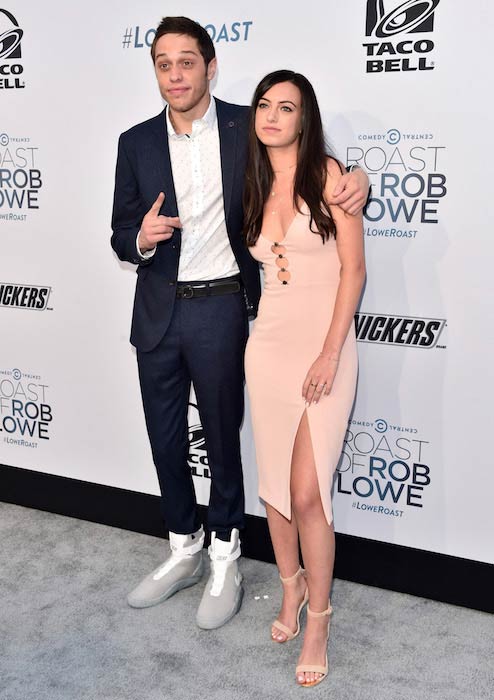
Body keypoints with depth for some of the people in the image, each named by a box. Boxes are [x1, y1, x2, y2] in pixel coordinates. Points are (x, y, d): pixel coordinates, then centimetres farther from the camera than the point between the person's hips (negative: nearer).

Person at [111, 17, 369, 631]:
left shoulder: (247, 128, -3)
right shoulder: (136, 143, 4)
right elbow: (121, 234, 7)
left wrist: (353, 178, -13)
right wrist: (141, 238, -17)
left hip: (220, 310, -3)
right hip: (157, 313, 4)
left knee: (222, 439, 8)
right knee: (165, 440, 13)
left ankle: (224, 561, 28)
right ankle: (184, 551, 34)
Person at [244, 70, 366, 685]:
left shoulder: (328, 174, -5)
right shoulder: (254, 187, 11)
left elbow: (353, 268, -9)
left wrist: (330, 352, -14)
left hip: (324, 347, -5)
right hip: (268, 345, 5)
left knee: (308, 493, -5)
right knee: (274, 483, 11)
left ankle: (317, 620, 14)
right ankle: (291, 587, 34)